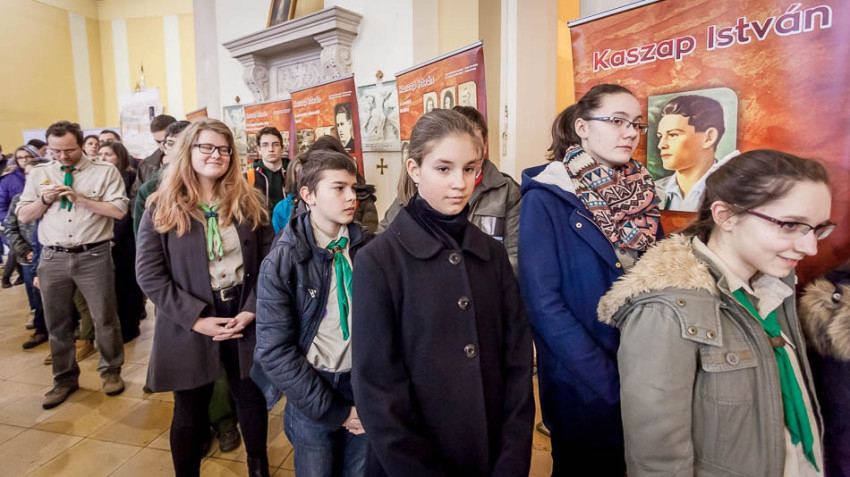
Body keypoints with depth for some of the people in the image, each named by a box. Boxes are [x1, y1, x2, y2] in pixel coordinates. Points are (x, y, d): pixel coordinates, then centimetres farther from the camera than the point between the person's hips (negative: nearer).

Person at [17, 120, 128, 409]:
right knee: (57, 322, 13)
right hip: (53, 258, 4)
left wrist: (80, 198, -15)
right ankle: (65, 379, 30)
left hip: (93, 256, -3)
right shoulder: (39, 174, 10)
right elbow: (23, 216, 10)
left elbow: (119, 210, -11)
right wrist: (44, 200, -8)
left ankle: (111, 371, 24)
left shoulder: (105, 172, -1)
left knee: (104, 318, 5)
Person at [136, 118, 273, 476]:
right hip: (190, 326, -2)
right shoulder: (162, 207, -5)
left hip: (245, 317, 2)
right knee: (190, 412, 14)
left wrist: (253, 309, -12)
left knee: (252, 399, 18)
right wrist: (196, 318, -17)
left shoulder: (249, 202, 1)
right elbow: (148, 273, -9)